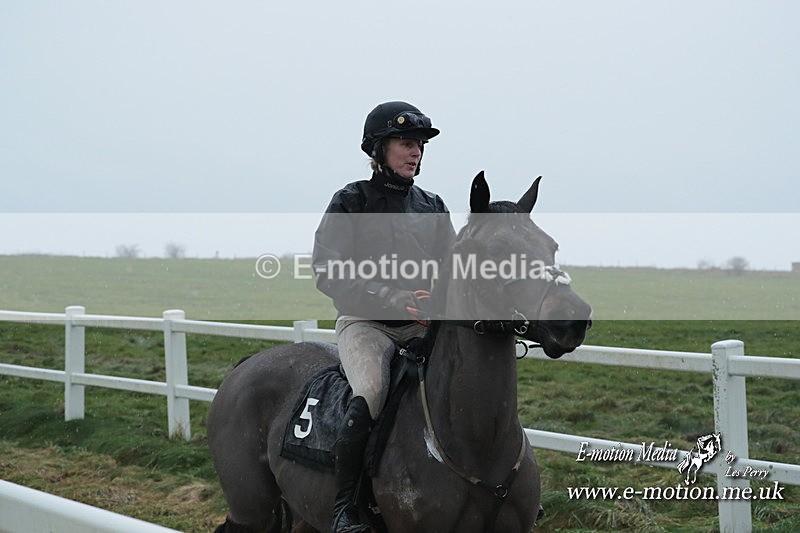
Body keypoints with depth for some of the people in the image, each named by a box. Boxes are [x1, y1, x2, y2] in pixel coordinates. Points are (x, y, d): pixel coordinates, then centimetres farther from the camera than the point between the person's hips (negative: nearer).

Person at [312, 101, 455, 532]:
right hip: (365, 322, -5)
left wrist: (442, 305, -7)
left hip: (422, 324, 5)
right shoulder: (350, 202, -2)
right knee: (372, 392, -31)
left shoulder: (432, 206, 13)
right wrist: (393, 299, -22)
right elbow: (329, 273, -11)